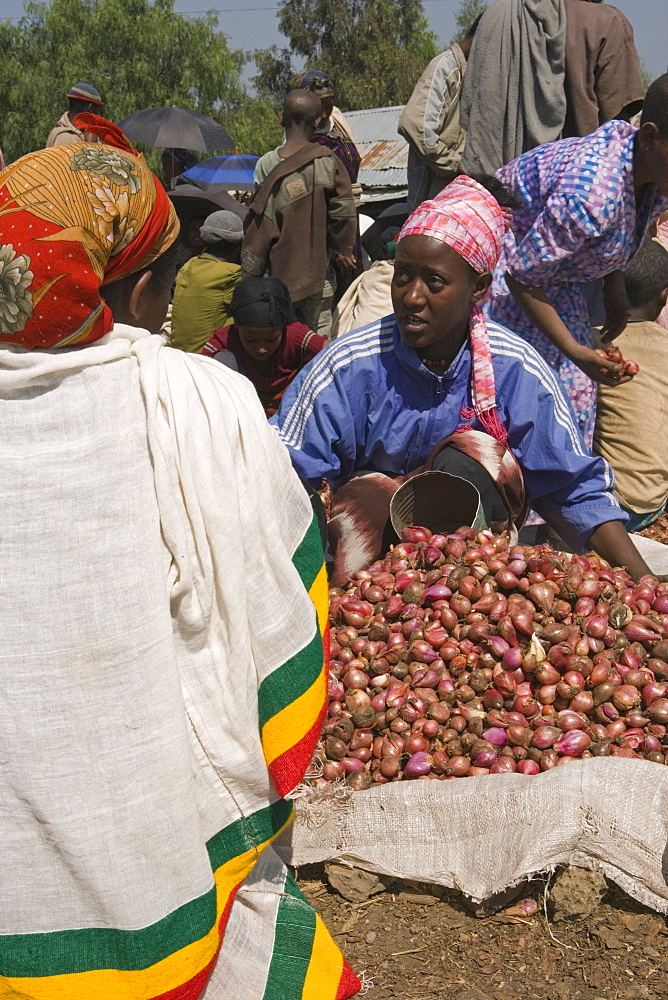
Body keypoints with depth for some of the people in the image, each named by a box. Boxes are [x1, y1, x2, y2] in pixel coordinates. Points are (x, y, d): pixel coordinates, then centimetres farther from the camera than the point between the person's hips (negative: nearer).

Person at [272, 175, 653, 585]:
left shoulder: (517, 370, -12)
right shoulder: (347, 367, -15)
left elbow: (580, 490, -8)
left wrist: (642, 580, -18)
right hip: (369, 534, 0)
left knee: (474, 452, -28)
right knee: (364, 497, -33)